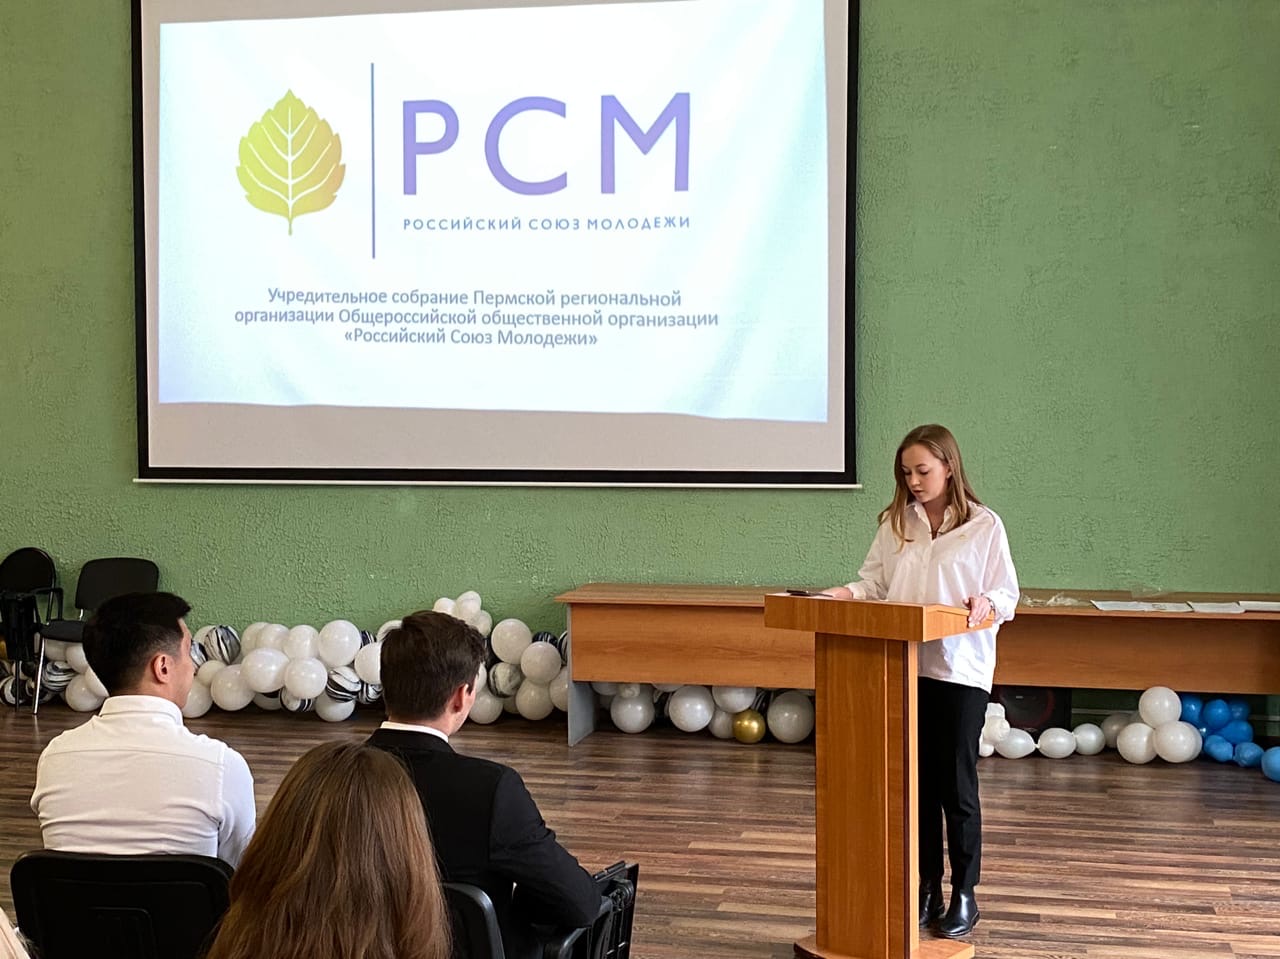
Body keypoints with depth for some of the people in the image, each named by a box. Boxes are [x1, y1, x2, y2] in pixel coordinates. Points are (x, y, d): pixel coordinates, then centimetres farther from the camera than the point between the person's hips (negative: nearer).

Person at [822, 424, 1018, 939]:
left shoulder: (984, 526, -4)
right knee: (917, 780, 10)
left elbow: (1007, 593, -3)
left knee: (956, 784, 2)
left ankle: (964, 893, 15)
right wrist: (846, 594, -9)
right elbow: (876, 582, 10)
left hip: (960, 669, -4)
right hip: (903, 665, 4)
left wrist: (987, 603, -24)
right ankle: (926, 886, 22)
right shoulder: (895, 523, 7)